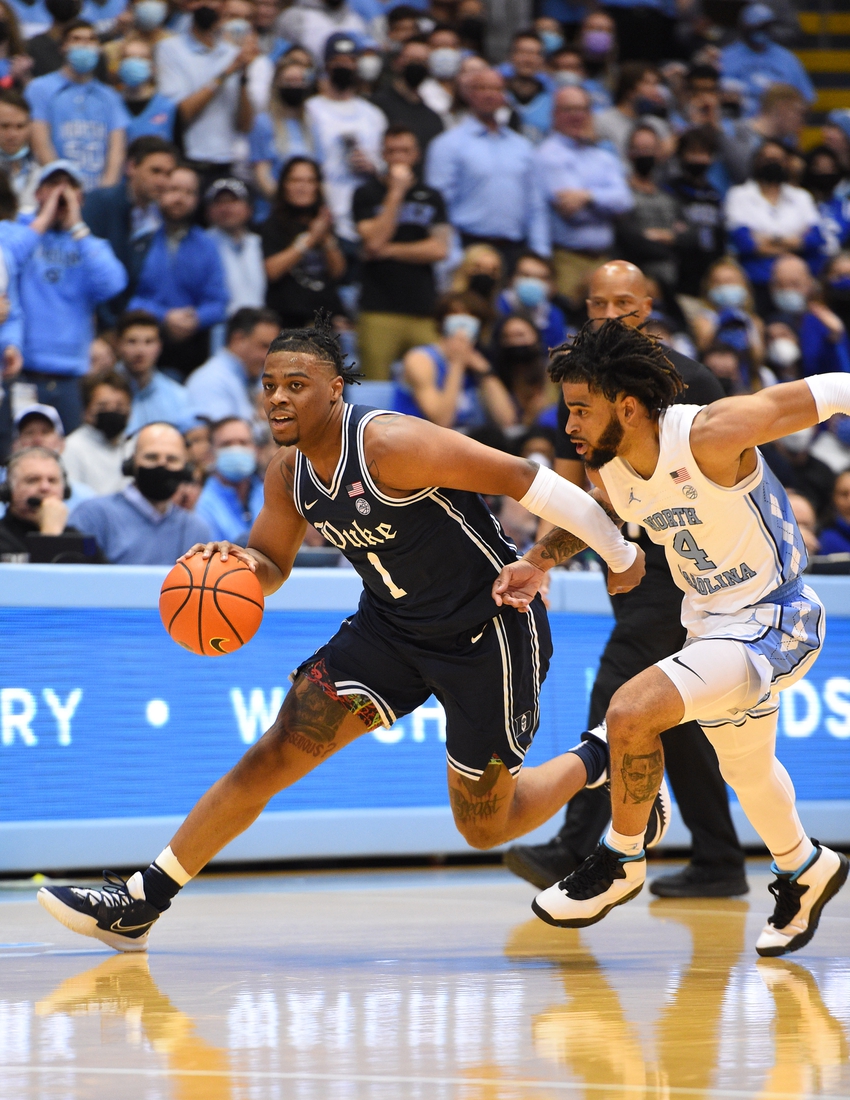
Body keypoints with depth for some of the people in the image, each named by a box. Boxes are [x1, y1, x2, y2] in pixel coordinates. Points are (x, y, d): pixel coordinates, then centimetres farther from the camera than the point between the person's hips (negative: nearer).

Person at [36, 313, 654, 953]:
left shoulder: (390, 445, -29)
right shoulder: (289, 471, -5)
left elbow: (522, 478, -25)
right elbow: (271, 563, 11)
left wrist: (622, 555, -17)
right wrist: (239, 566, -16)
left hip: (489, 630, -6)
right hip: (392, 627, 6)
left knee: (484, 827, 3)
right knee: (276, 754, -5)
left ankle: (602, 763, 31)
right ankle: (139, 905, -2)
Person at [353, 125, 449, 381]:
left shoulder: (431, 197, 14)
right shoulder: (367, 194, 9)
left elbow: (439, 249, 4)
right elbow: (374, 241, -6)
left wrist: (390, 250, -2)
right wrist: (396, 193, -5)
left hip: (423, 310, 2)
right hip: (380, 310, -2)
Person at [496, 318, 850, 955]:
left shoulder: (709, 435, -28)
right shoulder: (608, 471, -6)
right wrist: (539, 562, 3)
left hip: (774, 621, -9)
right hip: (713, 626, 9)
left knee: (633, 711, -24)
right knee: (745, 766, 26)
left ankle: (622, 860, -2)